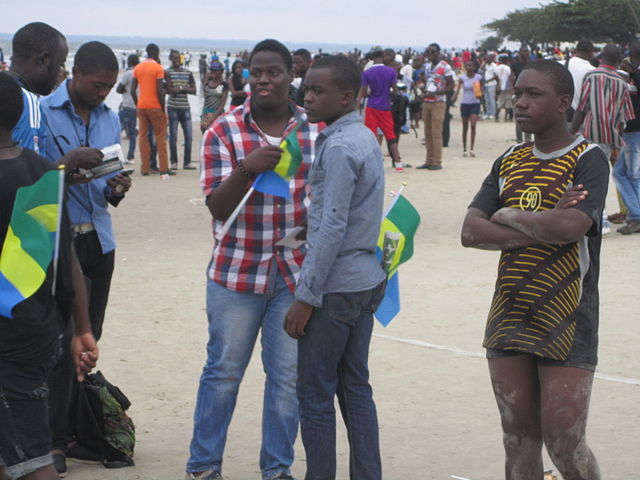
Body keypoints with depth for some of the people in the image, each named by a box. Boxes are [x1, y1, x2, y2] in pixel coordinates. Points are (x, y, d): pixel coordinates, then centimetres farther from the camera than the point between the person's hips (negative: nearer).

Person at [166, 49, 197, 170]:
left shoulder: (188, 73, 11)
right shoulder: (167, 72, 1)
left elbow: (193, 90, 4)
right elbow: (169, 90, -9)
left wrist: (179, 89, -7)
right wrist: (184, 88, -10)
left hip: (185, 107, 3)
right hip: (173, 107, -3)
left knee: (188, 135, -1)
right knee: (173, 136, -2)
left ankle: (187, 162, 5)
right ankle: (174, 162, 6)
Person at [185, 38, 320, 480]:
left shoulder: (315, 131, 4)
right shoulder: (223, 133, -4)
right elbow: (219, 207, -10)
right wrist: (246, 169, -27)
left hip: (297, 273, 2)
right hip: (238, 273, -2)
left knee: (288, 375, 8)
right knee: (223, 372, 6)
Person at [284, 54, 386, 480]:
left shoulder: (338, 147, -17)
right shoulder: (366, 138, 12)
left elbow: (332, 227, -22)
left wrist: (305, 297, -18)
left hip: (337, 285, -9)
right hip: (367, 279, 9)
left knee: (316, 394, 0)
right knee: (356, 388, 14)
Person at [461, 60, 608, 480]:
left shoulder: (588, 161, -8)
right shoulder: (509, 163, 10)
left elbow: (572, 227, -25)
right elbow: (472, 232, -2)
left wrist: (509, 215, -9)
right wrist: (543, 226, -13)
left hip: (565, 326, -5)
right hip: (509, 320, 6)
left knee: (564, 446, -5)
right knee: (519, 441, 10)